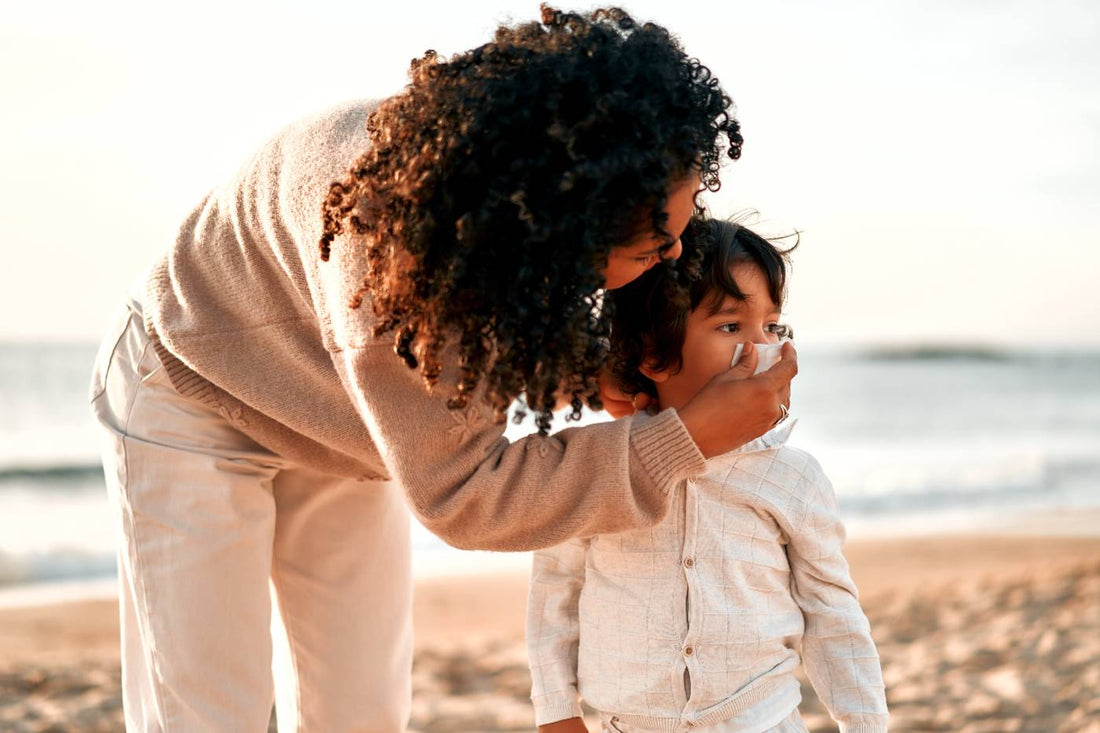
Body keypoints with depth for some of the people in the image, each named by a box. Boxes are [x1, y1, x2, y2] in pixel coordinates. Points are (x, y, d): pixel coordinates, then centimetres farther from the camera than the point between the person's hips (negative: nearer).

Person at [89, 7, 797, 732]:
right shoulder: (387, 230, -44)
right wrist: (690, 440, -36)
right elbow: (456, 493, -34)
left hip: (335, 424, 7)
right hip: (196, 396, -6)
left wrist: (579, 366, -20)